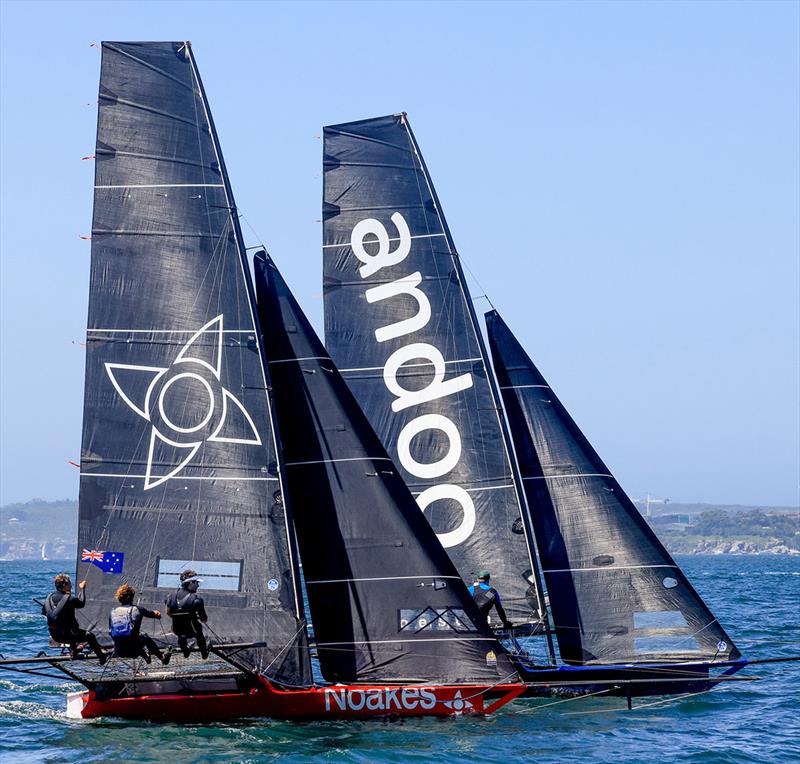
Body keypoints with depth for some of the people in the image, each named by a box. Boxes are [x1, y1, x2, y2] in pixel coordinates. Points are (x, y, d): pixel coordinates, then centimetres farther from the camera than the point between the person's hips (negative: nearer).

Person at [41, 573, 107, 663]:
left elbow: (44, 612, 10)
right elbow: (82, 603, 0)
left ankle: (73, 652, 47)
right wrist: (82, 589, 11)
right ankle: (102, 658, 22)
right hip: (66, 635, -7)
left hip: (53, 634, 7)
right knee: (90, 636, 12)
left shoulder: (50, 597, -1)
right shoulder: (70, 599, -20)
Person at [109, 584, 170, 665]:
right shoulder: (137, 609, -6)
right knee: (145, 637, 29)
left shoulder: (113, 612, 1)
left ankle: (145, 656, 55)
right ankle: (162, 657, 43)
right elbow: (157, 615, 9)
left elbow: (110, 632, 9)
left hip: (118, 651, 3)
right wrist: (156, 613, 35)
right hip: (132, 651, -3)